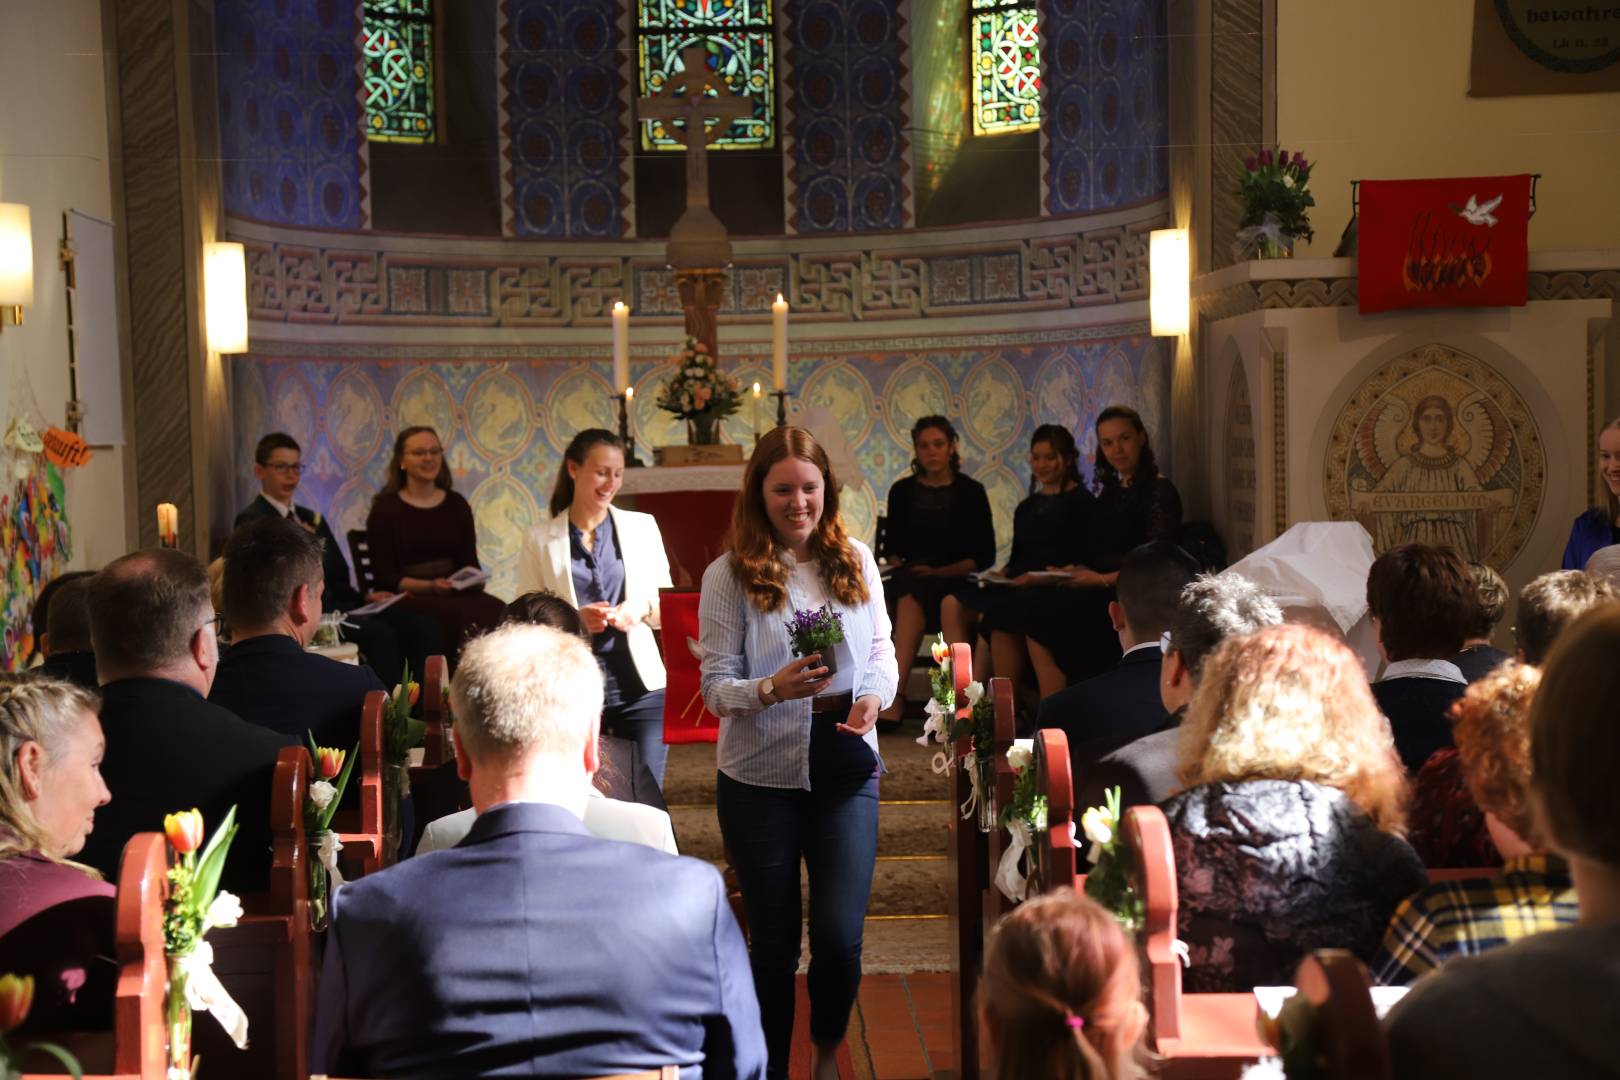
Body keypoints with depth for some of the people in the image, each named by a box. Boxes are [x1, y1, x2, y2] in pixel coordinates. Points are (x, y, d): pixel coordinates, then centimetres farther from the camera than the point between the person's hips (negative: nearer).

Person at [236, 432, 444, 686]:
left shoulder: (311, 519, 27)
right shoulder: (252, 521, 2)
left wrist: (363, 598, 6)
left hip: (335, 606, 7)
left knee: (424, 628, -17)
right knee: (379, 634, -33)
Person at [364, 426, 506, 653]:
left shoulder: (456, 505, 16)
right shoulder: (385, 508, 3)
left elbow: (470, 563, 15)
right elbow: (385, 577, -3)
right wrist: (429, 586, -18)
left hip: (456, 595, 4)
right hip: (407, 599, -4)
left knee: (496, 610, -29)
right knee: (467, 616, -34)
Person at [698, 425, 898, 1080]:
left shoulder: (855, 561, 4)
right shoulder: (729, 576, -5)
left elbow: (883, 651, 8)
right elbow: (715, 687, -7)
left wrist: (874, 697, -13)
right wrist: (772, 689, -26)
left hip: (846, 773, 2)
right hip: (760, 780, -1)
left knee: (840, 939, -1)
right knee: (773, 941, 10)